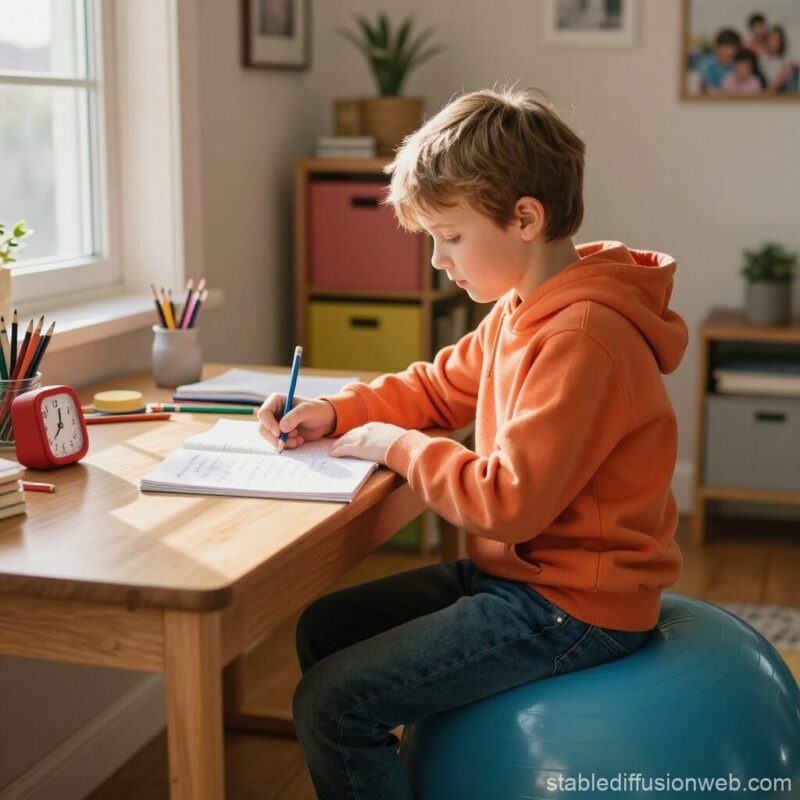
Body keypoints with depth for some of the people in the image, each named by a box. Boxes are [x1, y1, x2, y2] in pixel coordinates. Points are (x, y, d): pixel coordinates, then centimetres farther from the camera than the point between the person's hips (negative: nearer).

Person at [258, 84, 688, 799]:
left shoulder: (580, 339, -26)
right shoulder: (520, 309, 7)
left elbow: (511, 501, -27)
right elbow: (439, 387, 19)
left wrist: (398, 446, -14)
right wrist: (334, 412, 4)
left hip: (571, 608, -10)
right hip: (517, 572, 10)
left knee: (332, 706, -14)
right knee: (324, 628, 15)